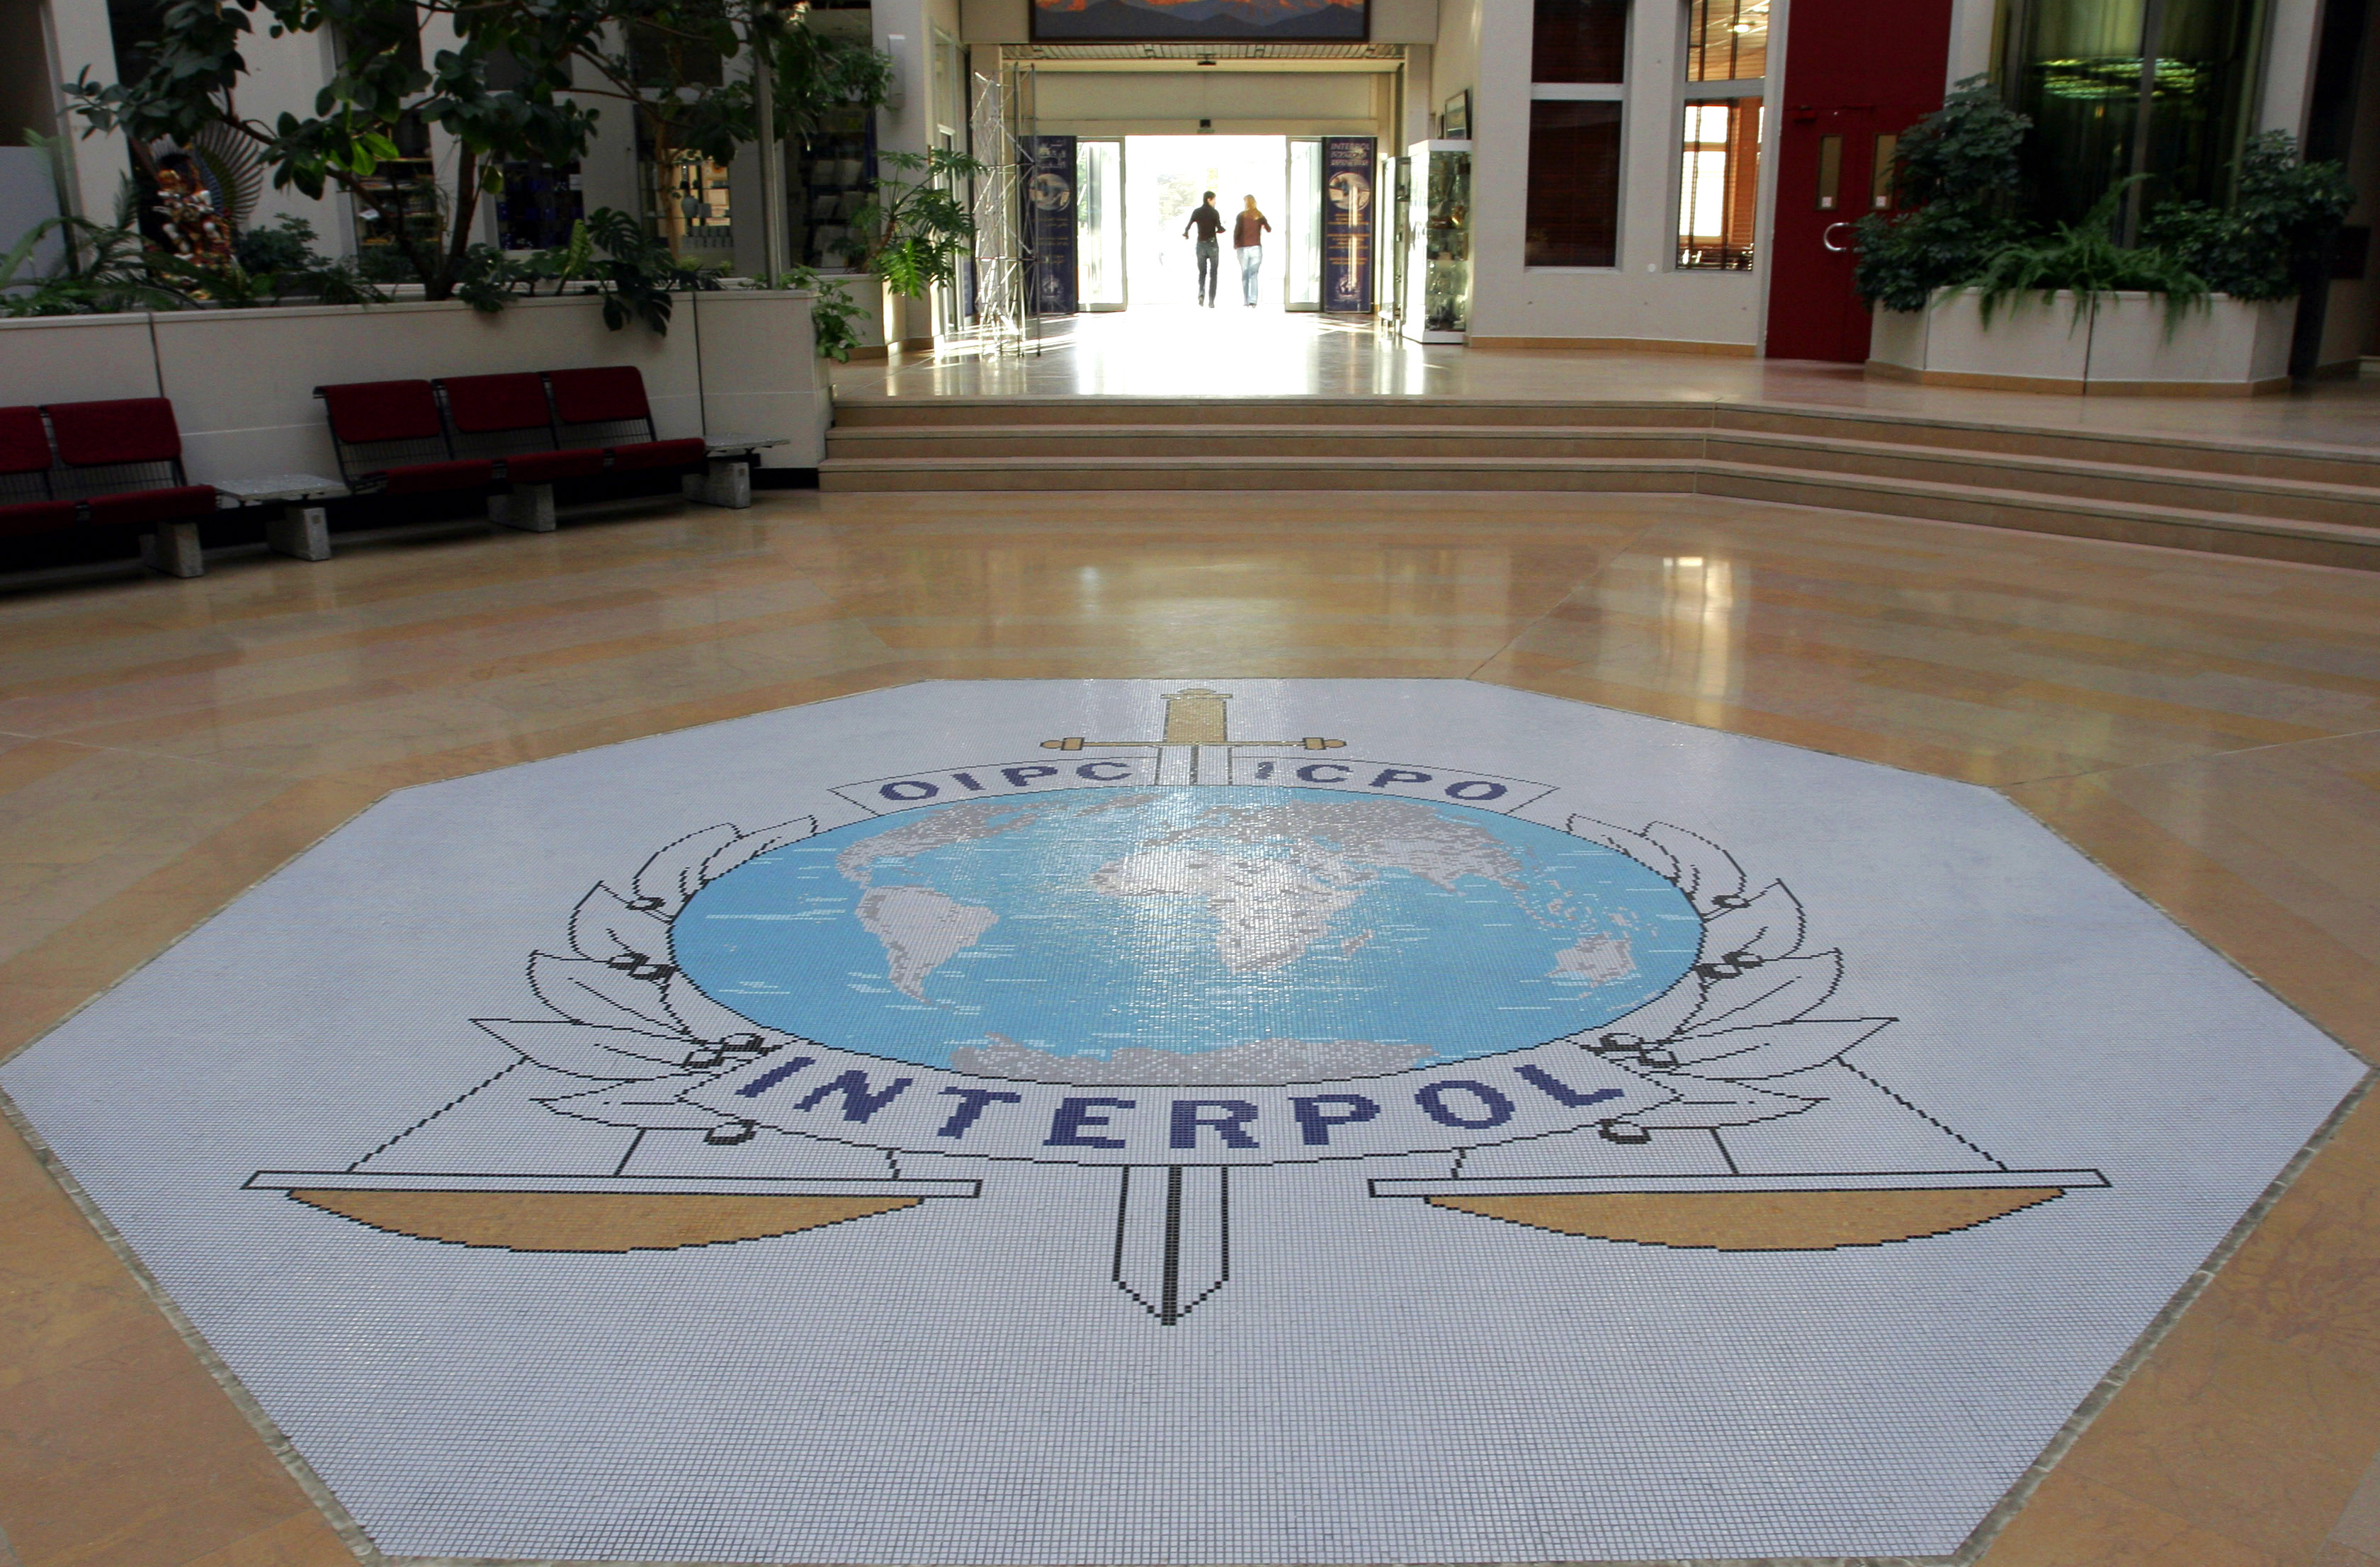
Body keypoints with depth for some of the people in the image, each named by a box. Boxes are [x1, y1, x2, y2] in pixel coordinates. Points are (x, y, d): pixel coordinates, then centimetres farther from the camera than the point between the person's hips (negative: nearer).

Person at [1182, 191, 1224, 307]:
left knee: (1202, 272, 13)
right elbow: (1220, 229, -11)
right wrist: (1222, 229, 13)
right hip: (1212, 244, -2)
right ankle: (1211, 301, -1)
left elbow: (1188, 226, -6)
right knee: (1213, 273, 6)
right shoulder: (1214, 213, -5)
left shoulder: (1196, 212, 2)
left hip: (1201, 244, 2)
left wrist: (1186, 234, 14)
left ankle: (1201, 292, -16)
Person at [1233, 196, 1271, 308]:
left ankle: (1246, 301, 12)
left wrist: (1235, 244, 8)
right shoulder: (1260, 216, 2)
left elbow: (1236, 231, -8)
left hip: (1243, 248, 0)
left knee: (1245, 276, 10)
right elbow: (1269, 229, 12)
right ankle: (1253, 301, -15)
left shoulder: (1241, 216, -3)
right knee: (1254, 275, -2)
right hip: (1256, 248, 0)